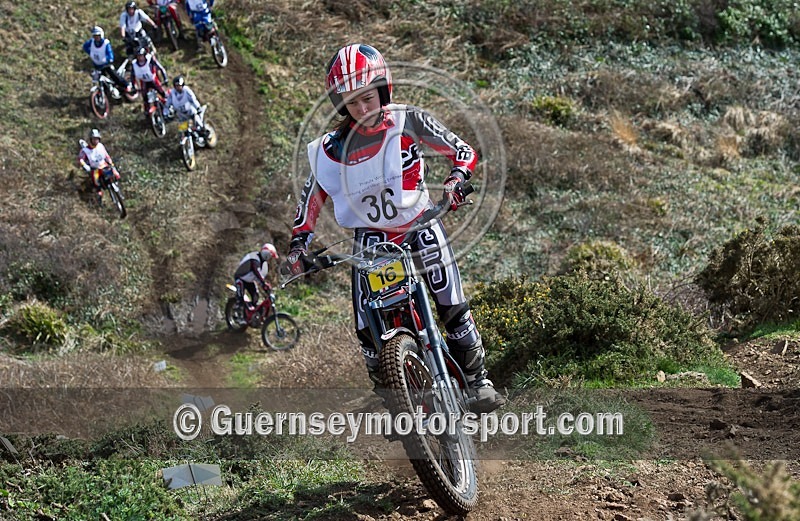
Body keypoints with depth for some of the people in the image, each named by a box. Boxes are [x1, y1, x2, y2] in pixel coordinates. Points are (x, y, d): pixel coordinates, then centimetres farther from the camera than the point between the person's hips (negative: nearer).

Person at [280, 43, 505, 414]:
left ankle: (477, 379, 10)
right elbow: (311, 198, 5)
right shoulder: (332, 148, -4)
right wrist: (298, 246, -5)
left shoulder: (409, 122, -9)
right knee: (367, 330, -5)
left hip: (419, 225, -1)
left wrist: (454, 182, -25)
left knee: (453, 309, -10)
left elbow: (464, 152, -5)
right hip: (370, 237, 1)